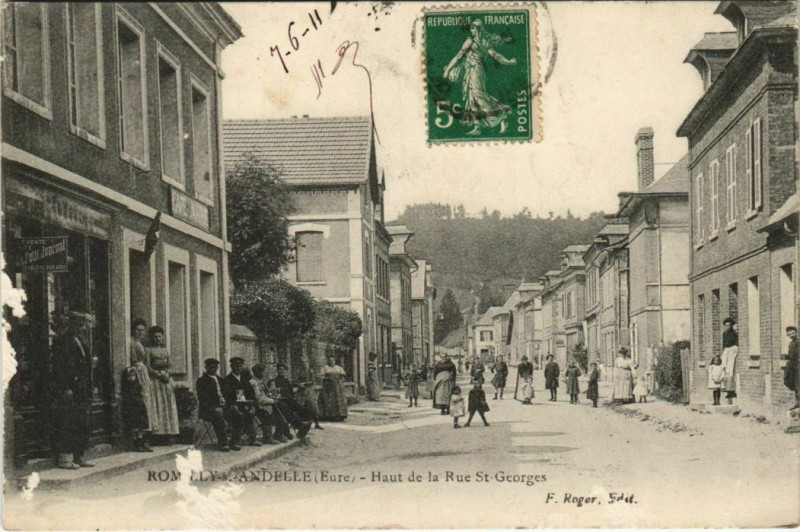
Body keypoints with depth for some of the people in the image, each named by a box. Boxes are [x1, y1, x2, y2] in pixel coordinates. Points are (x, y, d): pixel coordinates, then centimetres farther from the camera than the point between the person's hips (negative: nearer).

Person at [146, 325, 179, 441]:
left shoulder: (165, 350, 18)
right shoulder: (148, 350, 0)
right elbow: (148, 367, -8)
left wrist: (168, 373, -2)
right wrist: (159, 375, -15)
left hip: (167, 379, 6)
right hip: (155, 379, -6)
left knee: (169, 406, 2)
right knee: (158, 405, -10)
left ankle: (169, 435, 1)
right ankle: (159, 433, -12)